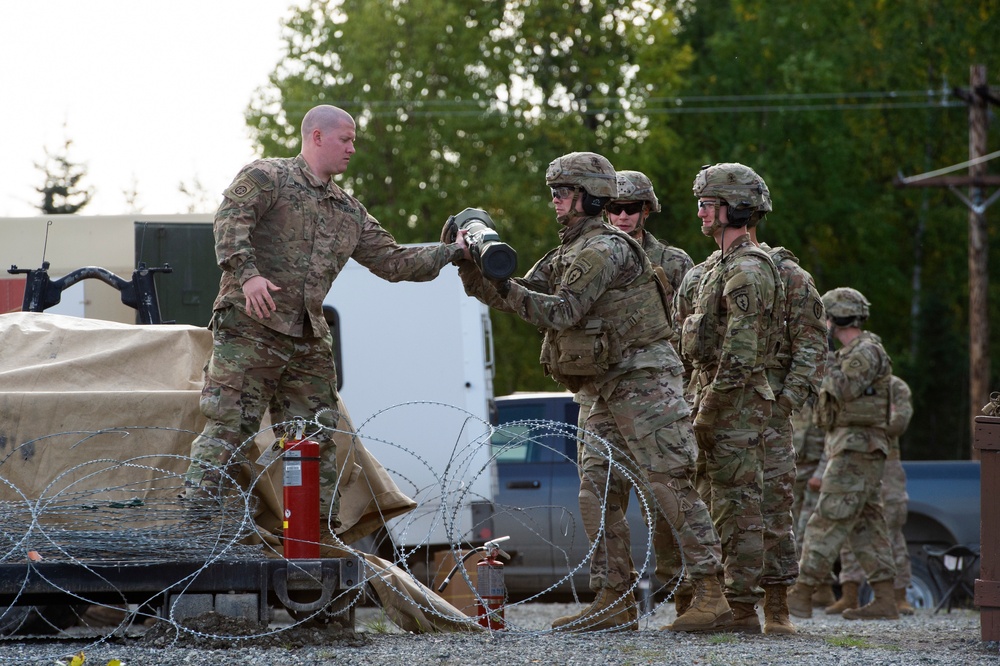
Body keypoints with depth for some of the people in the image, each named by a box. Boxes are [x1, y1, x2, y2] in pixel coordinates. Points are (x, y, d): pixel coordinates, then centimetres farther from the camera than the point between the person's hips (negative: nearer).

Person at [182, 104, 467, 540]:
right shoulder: (267, 177, -1)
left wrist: (450, 252, 15)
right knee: (228, 426, -12)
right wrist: (247, 273, -31)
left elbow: (392, 262, 23)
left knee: (317, 439, 7)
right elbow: (230, 220, -17)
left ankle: (320, 533, 13)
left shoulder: (349, 212, 21)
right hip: (250, 328, -7)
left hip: (309, 341, 7)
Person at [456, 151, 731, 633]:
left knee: (670, 486, -12)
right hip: (610, 390, 10)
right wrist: (470, 264, 1)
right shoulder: (565, 256, 17)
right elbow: (514, 297, 15)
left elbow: (562, 312, -21)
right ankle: (615, 602, 6)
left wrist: (505, 287, -21)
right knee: (596, 493, 5)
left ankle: (710, 595, -12)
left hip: (644, 381, -10)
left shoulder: (606, 248, -13)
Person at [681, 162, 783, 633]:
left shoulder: (747, 271, -15)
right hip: (720, 398, 11)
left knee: (738, 507, -9)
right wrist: (701, 402, 20)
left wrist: (706, 413, -19)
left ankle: (742, 612, -9)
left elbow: (739, 353, -22)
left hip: (734, 401, -11)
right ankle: (729, 604, 14)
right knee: (729, 506, 11)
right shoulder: (724, 266, 19)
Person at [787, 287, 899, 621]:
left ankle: (801, 596, -16)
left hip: (857, 449, -10)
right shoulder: (849, 353, 20)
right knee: (865, 525, 7)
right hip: (849, 449, 10)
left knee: (828, 521, -12)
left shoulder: (867, 352, -11)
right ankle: (885, 600, 4)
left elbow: (844, 389, -24)